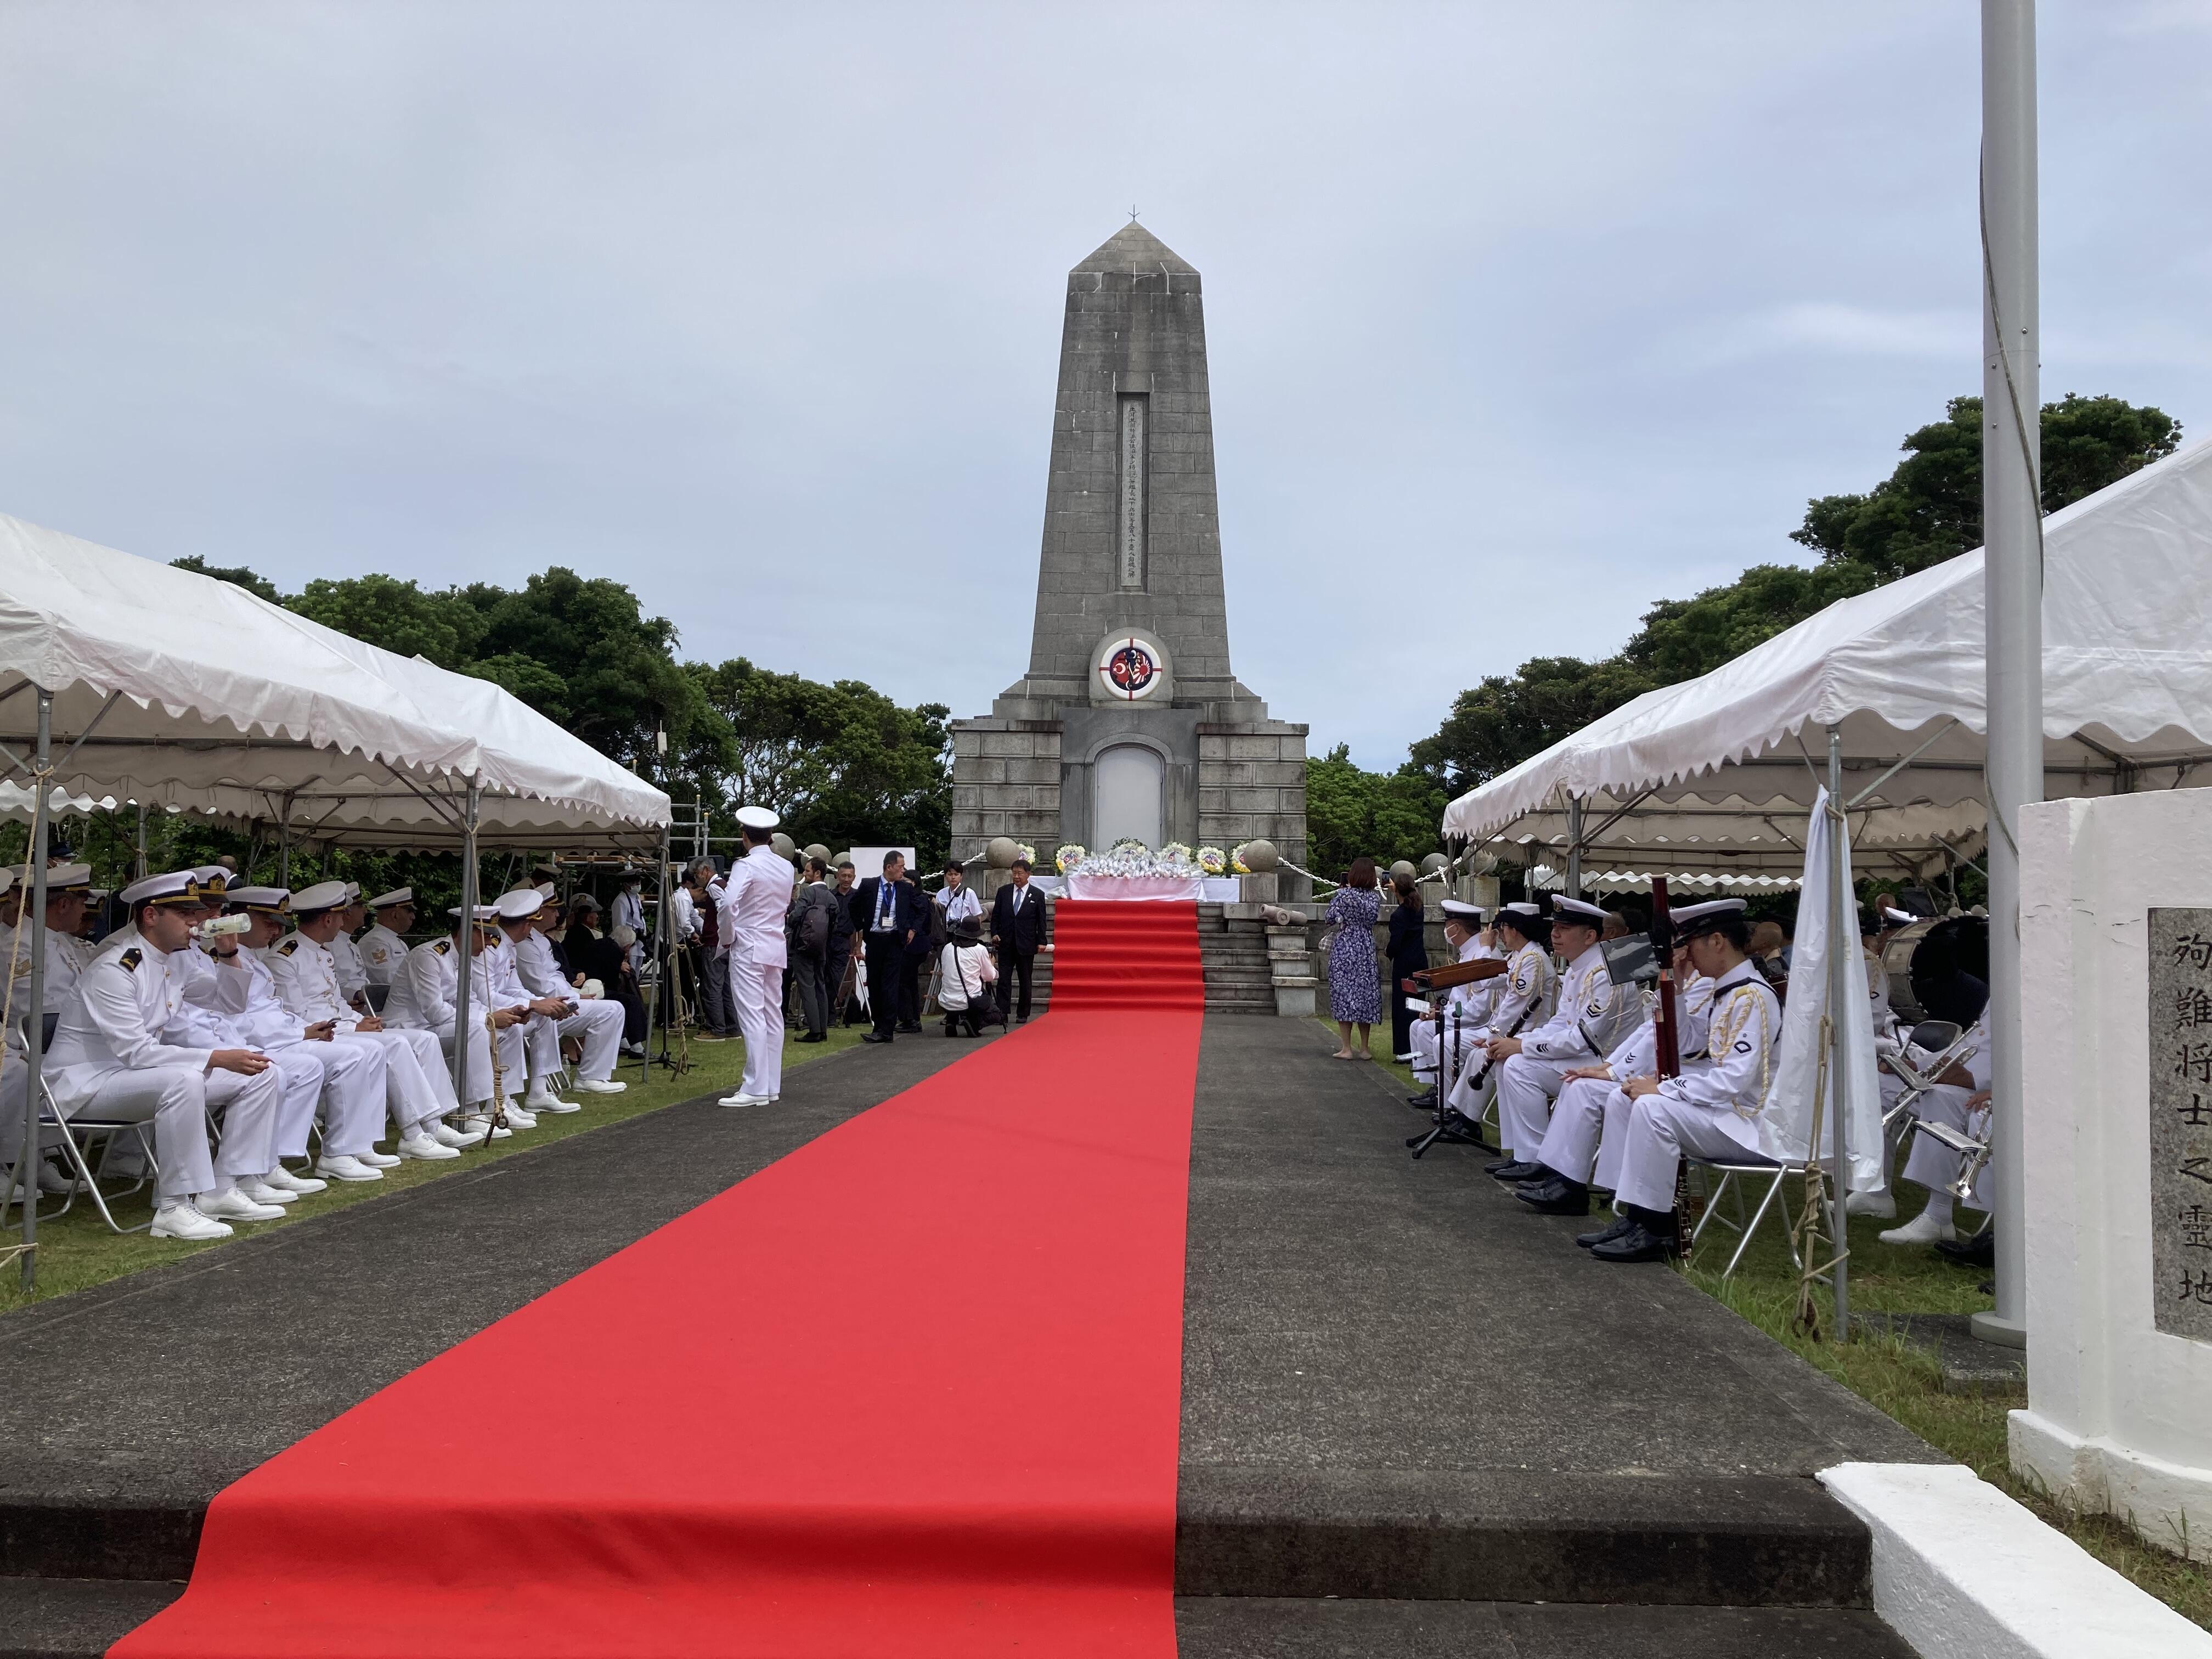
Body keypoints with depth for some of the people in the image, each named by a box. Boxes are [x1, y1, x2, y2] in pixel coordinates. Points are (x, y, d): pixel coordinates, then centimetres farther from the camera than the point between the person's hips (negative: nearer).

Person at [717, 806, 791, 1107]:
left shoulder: (746, 865, -13)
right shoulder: (786, 867, 9)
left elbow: (729, 904, -24)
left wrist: (728, 936, -7)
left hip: (748, 947, -7)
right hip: (777, 946, 7)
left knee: (752, 1017, -8)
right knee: (773, 1015, 11)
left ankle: (755, 1089, -10)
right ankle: (773, 1085, 16)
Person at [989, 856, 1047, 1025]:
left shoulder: (1037, 895, 2)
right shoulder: (1003, 892, 6)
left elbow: (1041, 921, 3)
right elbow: (995, 916, 9)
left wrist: (1041, 942, -3)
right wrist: (994, 933, -5)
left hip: (1026, 945, -1)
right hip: (1006, 943, 1)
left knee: (1025, 981, 6)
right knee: (1003, 980, -5)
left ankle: (1023, 1015, 14)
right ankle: (1002, 1014, -8)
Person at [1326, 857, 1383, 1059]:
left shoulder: (1343, 894, -11)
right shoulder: (1375, 897, 0)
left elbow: (1331, 917, -4)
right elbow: (1373, 919, 10)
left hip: (1345, 948, -4)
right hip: (1367, 950, 4)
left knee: (1344, 993, 0)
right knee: (1366, 994, 10)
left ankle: (1346, 1049, -2)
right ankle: (1364, 1049, 13)